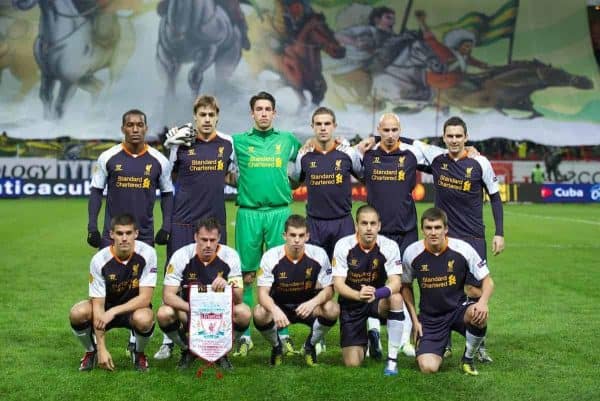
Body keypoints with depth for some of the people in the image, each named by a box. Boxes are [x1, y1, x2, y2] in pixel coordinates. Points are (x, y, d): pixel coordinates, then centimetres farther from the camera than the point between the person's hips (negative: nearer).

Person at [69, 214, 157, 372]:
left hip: (135, 307, -1)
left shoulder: (147, 253, -21)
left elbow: (145, 298, -22)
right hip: (107, 306, 1)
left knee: (143, 319, -37)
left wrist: (113, 312, -34)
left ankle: (139, 353, -1)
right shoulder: (99, 260, -19)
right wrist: (102, 348, -24)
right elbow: (98, 305, -19)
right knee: (77, 313, -28)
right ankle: (91, 351, 4)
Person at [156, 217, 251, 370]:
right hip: (188, 308, 0)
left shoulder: (229, 256, -18)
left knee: (243, 313, -30)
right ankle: (187, 350, 1)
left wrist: (229, 286, -44)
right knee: (164, 314, -30)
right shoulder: (181, 256, -19)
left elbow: (238, 299, -20)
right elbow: (168, 295, -22)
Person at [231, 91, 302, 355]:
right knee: (247, 276, 2)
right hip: (248, 213, -1)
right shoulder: (238, 141, 8)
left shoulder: (287, 140, 13)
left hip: (279, 212, 1)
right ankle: (244, 336, 9)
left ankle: (283, 334, 9)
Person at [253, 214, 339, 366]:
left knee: (332, 309, -29)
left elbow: (328, 289, -12)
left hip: (307, 307, 1)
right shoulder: (271, 256, -18)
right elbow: (263, 293, -21)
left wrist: (313, 303, -35)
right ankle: (277, 347, 3)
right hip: (279, 307, -1)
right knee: (259, 314, -33)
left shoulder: (319, 255, -15)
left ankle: (310, 346, 3)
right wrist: (275, 310, -44)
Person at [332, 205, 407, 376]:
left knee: (396, 298, -36)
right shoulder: (343, 245, -17)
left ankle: (392, 360, -23)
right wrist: (358, 295, -42)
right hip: (351, 303, 0)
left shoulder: (389, 246, -16)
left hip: (378, 300, 1)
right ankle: (366, 339, 30)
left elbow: (395, 283, -24)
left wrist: (377, 293, -46)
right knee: (352, 364, -8)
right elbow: (338, 284, -21)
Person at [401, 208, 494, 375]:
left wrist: (483, 302, -25)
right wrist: (415, 319, 2)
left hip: (459, 309, 0)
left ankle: (468, 359, -6)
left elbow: (487, 281, -4)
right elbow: (406, 286, 8)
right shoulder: (411, 253, -9)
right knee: (428, 368, -19)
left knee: (479, 315, -36)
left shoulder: (462, 249, -13)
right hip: (429, 317, 0)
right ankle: (440, 350, 21)